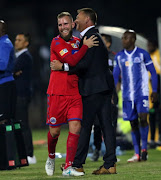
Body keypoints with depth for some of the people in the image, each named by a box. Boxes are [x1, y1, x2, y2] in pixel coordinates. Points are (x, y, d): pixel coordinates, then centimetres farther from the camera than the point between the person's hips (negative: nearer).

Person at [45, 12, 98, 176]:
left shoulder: (77, 42, 13)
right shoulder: (56, 42, -6)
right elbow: (72, 61, -19)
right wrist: (86, 46, -13)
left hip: (74, 93, 4)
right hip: (57, 93, -4)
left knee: (75, 128, -10)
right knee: (54, 131, 4)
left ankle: (68, 167, -8)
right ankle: (51, 158, 33)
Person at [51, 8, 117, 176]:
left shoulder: (90, 37, -11)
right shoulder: (95, 36, 21)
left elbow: (85, 64, -19)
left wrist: (62, 66, -15)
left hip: (93, 88, -10)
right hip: (104, 86, 10)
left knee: (85, 126, -7)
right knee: (106, 125, 5)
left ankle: (77, 165, -6)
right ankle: (110, 164, 4)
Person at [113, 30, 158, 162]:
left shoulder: (142, 54, 0)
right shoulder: (119, 57, 10)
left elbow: (153, 72, 5)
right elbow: (115, 75, 17)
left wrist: (155, 90, 0)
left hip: (142, 93, -3)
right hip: (127, 95, 3)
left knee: (142, 118, -17)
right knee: (133, 123, 2)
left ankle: (144, 148, -2)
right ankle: (137, 154, 5)